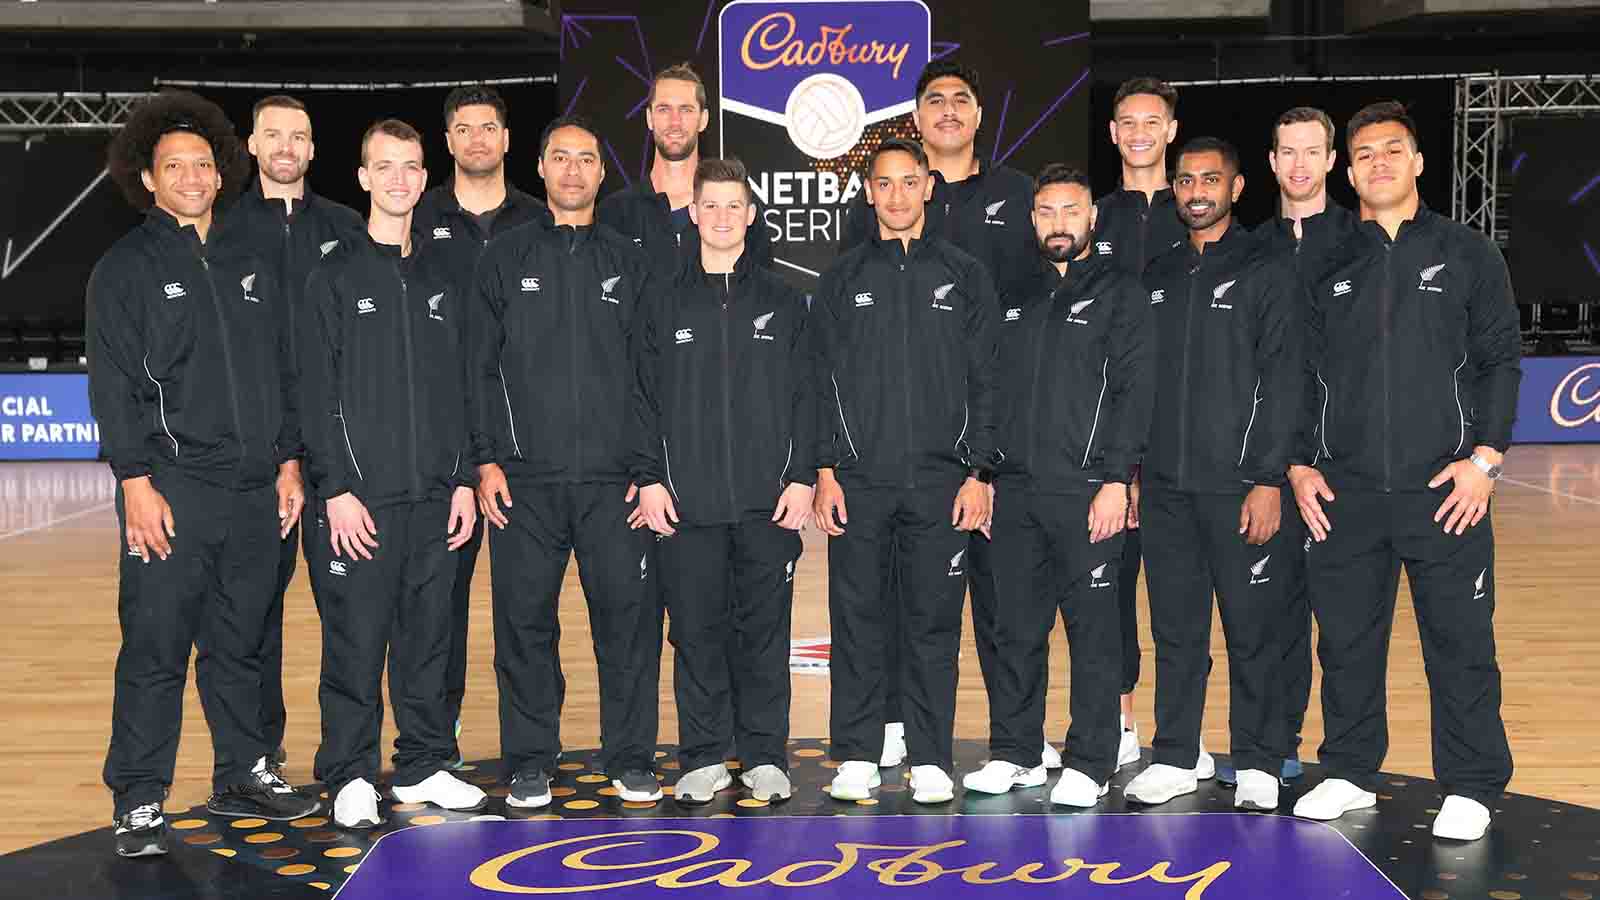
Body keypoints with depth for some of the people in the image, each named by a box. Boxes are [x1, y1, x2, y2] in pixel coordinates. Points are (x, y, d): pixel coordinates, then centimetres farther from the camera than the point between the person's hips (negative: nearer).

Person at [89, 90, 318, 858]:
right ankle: (139, 802, 6)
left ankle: (243, 777, 25)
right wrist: (136, 483, -13)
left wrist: (288, 462, 12)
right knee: (155, 649, -3)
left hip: (254, 490, 5)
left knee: (241, 644, 13)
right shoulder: (125, 268, 0)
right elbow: (113, 385, -6)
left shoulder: (250, 263, 15)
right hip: (171, 491, -5)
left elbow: (281, 371, 17)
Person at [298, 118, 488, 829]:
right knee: (356, 639, -1)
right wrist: (336, 488, -12)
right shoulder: (336, 277, 0)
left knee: (428, 636, 9)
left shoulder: (437, 281, 14)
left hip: (435, 497, 4)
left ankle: (422, 767, 20)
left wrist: (462, 478, 8)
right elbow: (318, 393, -5)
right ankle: (351, 777, 10)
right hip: (362, 496, -4)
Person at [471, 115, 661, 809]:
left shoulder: (628, 262, 12)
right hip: (525, 478, 0)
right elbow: (480, 367, 6)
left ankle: (630, 760, 13)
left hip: (614, 478, 1)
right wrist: (486, 460, -3)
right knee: (525, 623, 3)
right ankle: (530, 764, 15)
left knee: (628, 617, 0)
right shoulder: (505, 259, 10)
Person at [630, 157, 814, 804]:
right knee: (697, 633, 4)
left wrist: (802, 476, -3)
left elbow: (804, 396, 6)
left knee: (765, 631, 4)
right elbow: (645, 398, 8)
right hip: (687, 503, 0)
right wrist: (650, 478, -2)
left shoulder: (783, 302, 10)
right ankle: (704, 758, 14)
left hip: (769, 503, 0)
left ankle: (766, 757, 14)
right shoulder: (665, 304, 10)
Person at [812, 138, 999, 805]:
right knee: (857, 621, 2)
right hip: (859, 480, 1)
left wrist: (979, 473, -3)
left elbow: (984, 383, 5)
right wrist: (825, 469, -2)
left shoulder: (964, 276, 9)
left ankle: (931, 761, 11)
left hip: (940, 480, 0)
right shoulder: (842, 280, 11)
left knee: (934, 624, 3)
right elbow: (822, 383, 8)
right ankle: (856, 758, 11)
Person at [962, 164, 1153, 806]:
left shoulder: (1120, 293, 3)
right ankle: (1015, 754, 18)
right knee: (1016, 629, 8)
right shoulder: (1016, 300, 18)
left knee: (1092, 631, -1)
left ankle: (1089, 765, 7)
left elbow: (1133, 391, -6)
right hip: (1016, 490, 5)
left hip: (1086, 491, -5)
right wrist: (984, 474, 11)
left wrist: (1115, 480, -14)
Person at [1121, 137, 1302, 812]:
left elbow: (1281, 382, -6)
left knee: (1250, 631, 2)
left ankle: (1256, 764, 14)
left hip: (1239, 487, -4)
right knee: (1176, 629, 10)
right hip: (1164, 488, 5)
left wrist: (1268, 479, -13)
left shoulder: (1266, 273, 0)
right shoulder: (1159, 276, 15)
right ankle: (1177, 757, 20)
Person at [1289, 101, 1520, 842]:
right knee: (1346, 641, 7)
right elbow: (1302, 372, 14)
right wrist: (1300, 463, 5)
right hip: (1343, 492, 2)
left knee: (1460, 642, 0)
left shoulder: (1468, 254, 7)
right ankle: (1349, 774, 21)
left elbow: (1501, 361, 4)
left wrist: (1485, 456, -6)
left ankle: (1470, 788, 12)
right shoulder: (1325, 265, 12)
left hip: (1444, 488, -2)